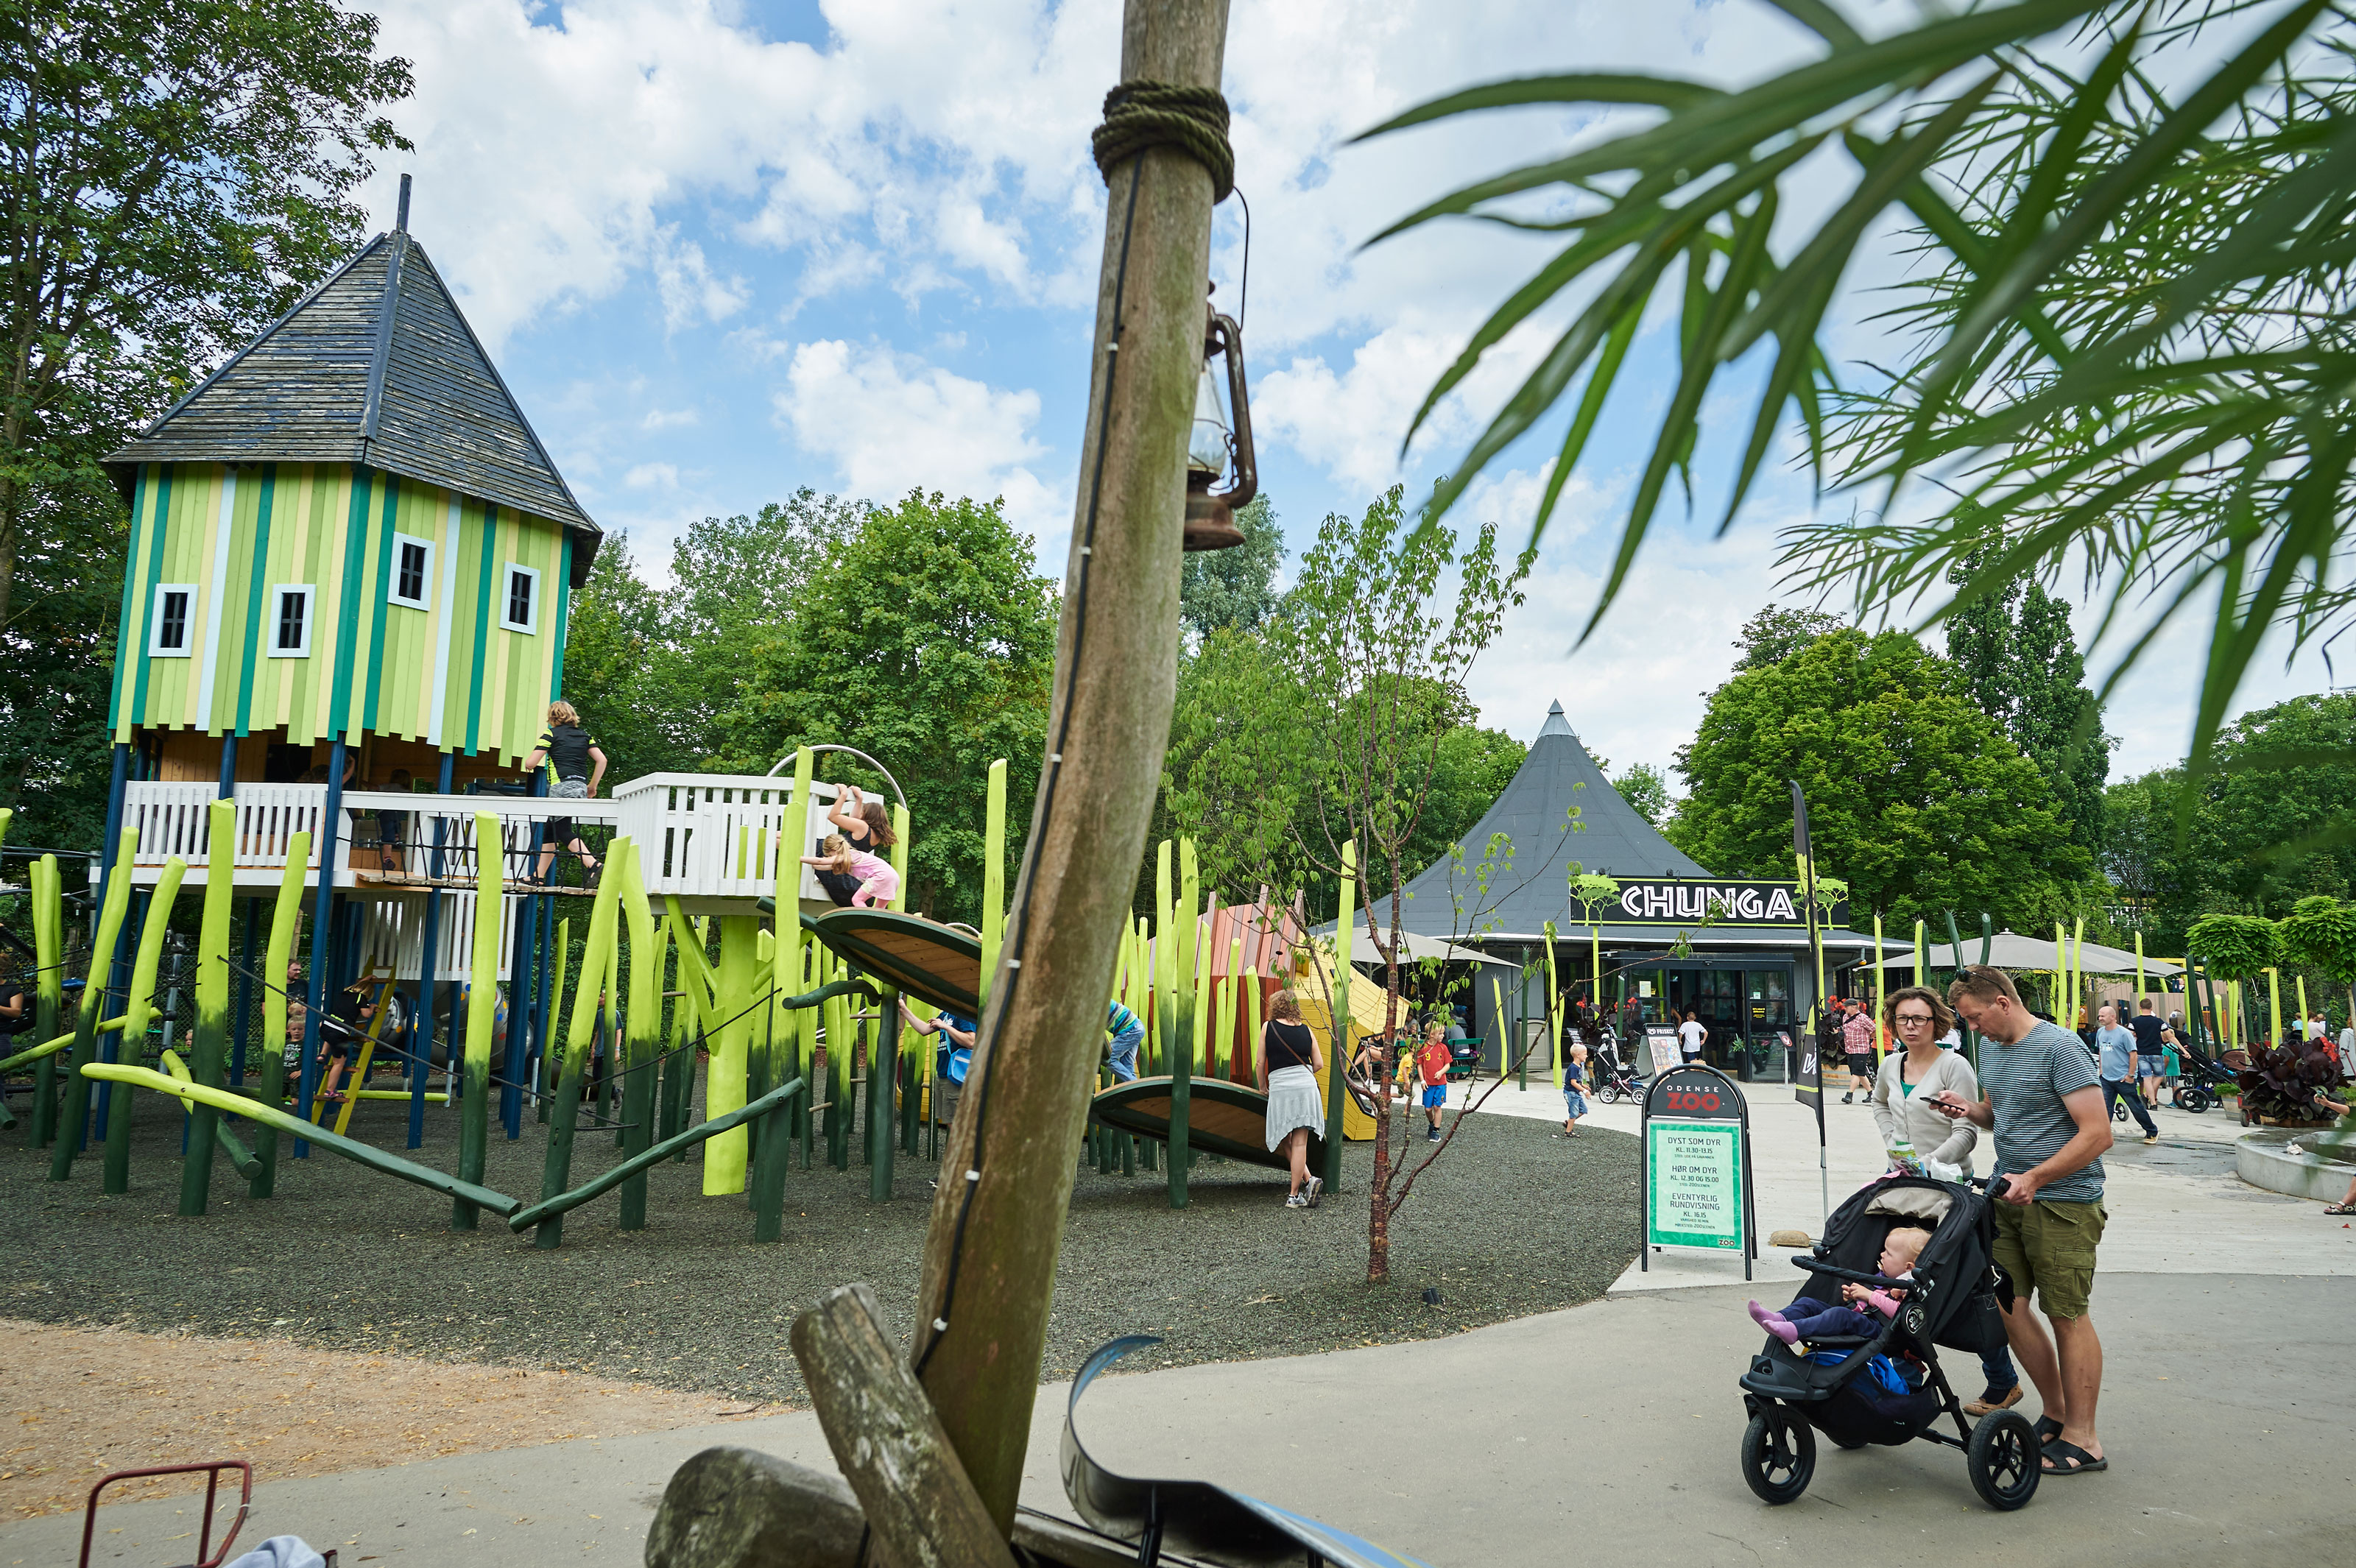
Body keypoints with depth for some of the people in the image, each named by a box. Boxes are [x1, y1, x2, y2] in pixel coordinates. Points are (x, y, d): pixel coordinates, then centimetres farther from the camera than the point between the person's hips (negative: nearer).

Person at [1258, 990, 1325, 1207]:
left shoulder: (1268, 1027, 3)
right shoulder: (1305, 1030, 9)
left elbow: (1261, 1062, 4)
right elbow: (1319, 1064, 10)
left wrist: (1263, 1087, 20)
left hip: (1280, 1089, -2)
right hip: (1307, 1087, 2)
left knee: (1285, 1141, 12)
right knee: (1299, 1143, 2)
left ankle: (1308, 1179, 0)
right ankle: (1294, 1195, 1)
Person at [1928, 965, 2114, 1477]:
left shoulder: (2059, 1048, -13)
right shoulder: (1990, 1050, 12)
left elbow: (2097, 1133, -16)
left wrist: (2035, 1178, -20)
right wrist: (1970, 1109, 4)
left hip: (2062, 1200, -7)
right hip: (2008, 1194, 8)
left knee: (2066, 1315, -1)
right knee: (2005, 1305, 6)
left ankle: (2082, 1439, 10)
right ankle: (2056, 1411, 23)